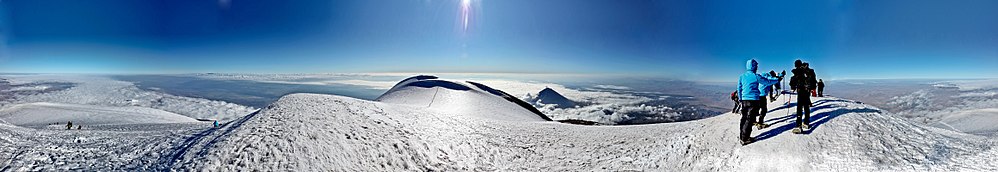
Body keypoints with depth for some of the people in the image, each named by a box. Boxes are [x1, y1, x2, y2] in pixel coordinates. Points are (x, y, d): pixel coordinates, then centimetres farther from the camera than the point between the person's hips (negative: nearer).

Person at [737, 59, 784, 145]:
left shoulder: (742, 76, 5)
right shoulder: (756, 77, -10)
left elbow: (739, 89, 12)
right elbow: (768, 82, 0)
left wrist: (740, 99, 22)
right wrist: (778, 79, 15)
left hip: (744, 100, 5)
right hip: (753, 100, -5)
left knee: (744, 118, 14)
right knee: (749, 119, -2)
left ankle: (741, 136, 20)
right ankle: (745, 139, -3)